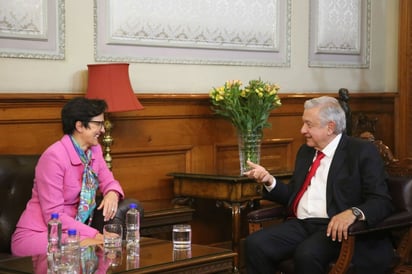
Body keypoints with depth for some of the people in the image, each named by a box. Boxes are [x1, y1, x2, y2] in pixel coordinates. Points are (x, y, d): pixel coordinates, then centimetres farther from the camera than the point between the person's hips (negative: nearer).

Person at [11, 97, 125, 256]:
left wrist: (112, 193, -10)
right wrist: (95, 235, -28)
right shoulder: (54, 156, -19)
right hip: (36, 234, -7)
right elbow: (53, 216, -21)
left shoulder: (94, 150, 3)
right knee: (90, 248, -35)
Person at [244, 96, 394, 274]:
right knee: (254, 244, -19)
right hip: (300, 224, 6)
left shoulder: (362, 151, -1)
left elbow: (382, 202, -9)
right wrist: (269, 181, 6)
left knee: (307, 254, -35)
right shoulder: (305, 151, 20)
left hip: (335, 227, -6)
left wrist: (353, 212, -29)